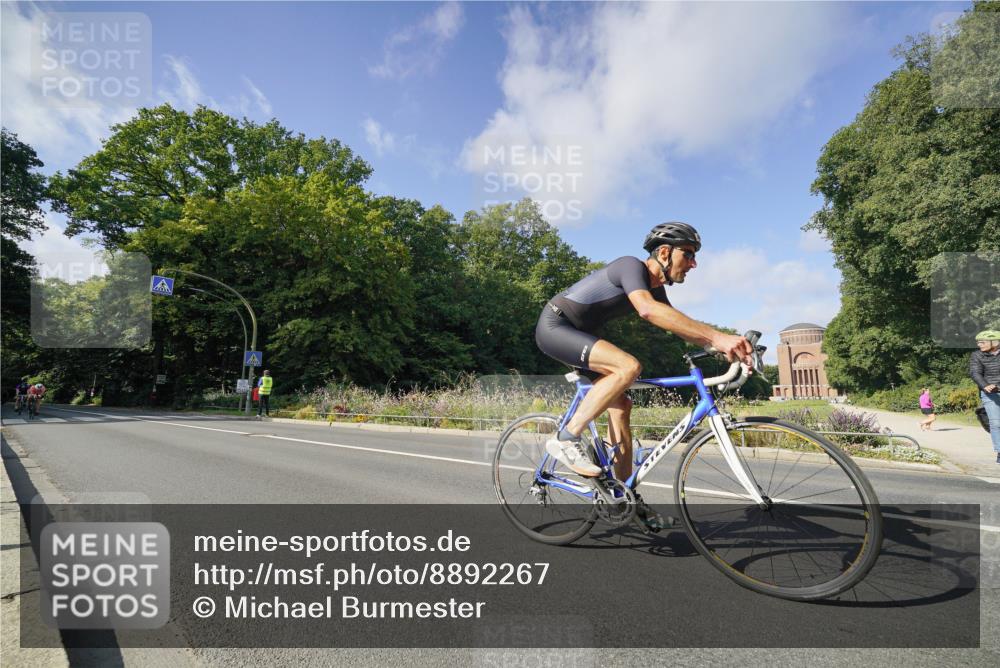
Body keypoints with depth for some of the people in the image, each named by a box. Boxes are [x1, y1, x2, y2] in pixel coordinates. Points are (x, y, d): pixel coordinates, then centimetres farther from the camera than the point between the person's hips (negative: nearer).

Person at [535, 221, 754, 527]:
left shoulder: (655, 288, 8)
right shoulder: (631, 265, -21)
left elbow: (683, 327, 7)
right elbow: (648, 310, -40)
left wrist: (726, 345, -10)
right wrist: (717, 336, -44)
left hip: (579, 333, 10)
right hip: (554, 326, -9)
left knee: (621, 405, 4)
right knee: (628, 366, -28)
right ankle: (566, 438, -21)